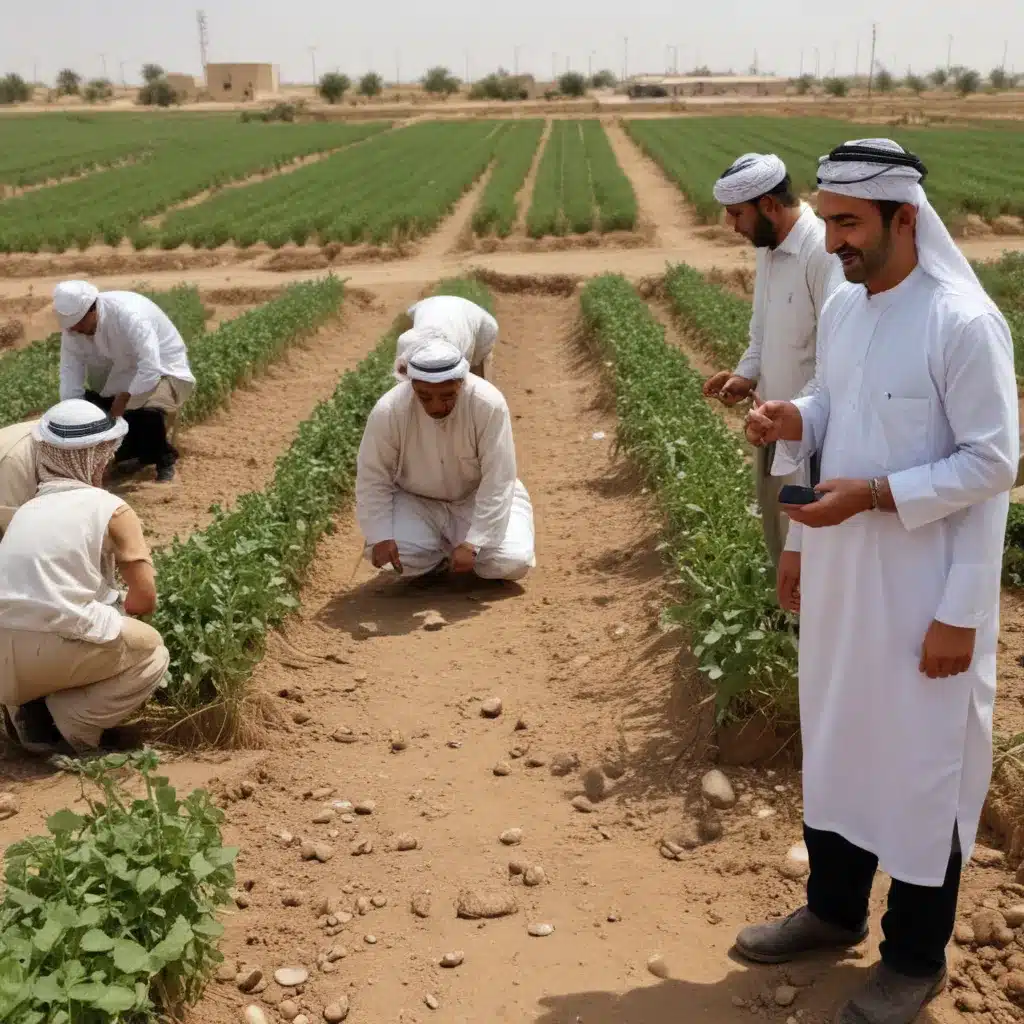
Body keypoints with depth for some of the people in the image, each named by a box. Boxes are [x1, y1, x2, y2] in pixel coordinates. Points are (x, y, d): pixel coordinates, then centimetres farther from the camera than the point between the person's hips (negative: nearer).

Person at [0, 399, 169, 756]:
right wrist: (117, 611, 22)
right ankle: (68, 726, 2)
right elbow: (146, 599, 2)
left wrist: (107, 608, 30)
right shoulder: (111, 509, 1)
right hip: (52, 653, -6)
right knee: (152, 654, 20)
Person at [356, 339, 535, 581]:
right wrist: (381, 537, -21)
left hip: (477, 497, 0)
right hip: (415, 501, 1)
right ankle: (441, 557, 8)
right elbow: (373, 479, -12)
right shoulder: (388, 411, -24)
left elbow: (497, 481, -23)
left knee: (512, 562, -20)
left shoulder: (490, 404, -28)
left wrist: (472, 544, -26)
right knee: (400, 553, -27)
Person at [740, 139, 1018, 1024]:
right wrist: (793, 422, -6)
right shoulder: (842, 308, 4)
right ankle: (834, 909, 40)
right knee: (837, 740, 19)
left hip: (925, 587, -7)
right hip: (840, 571, 7)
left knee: (924, 765, 8)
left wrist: (873, 495, -23)